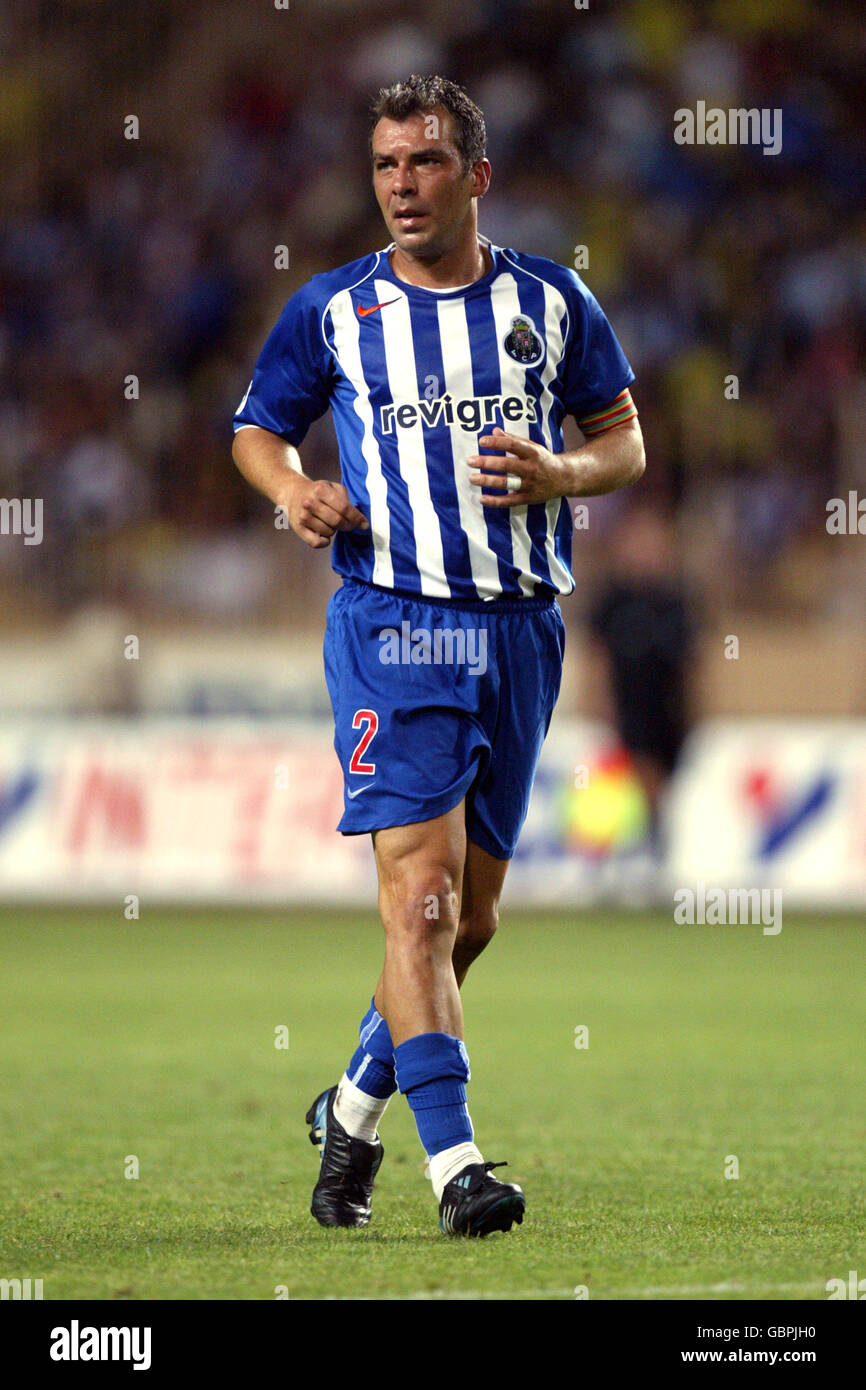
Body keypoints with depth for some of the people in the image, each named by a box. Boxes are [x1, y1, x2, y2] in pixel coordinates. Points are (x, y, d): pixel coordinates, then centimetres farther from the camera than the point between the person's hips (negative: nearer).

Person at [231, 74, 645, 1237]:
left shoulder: (551, 302, 7)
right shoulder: (333, 310, 3)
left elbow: (626, 440, 13)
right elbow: (257, 429, 15)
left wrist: (560, 475, -8)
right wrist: (293, 489, -7)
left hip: (521, 629, 3)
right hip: (392, 626, -3)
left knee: (471, 914, 10)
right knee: (421, 894, -16)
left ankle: (354, 1111, 32)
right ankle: (454, 1162, -19)